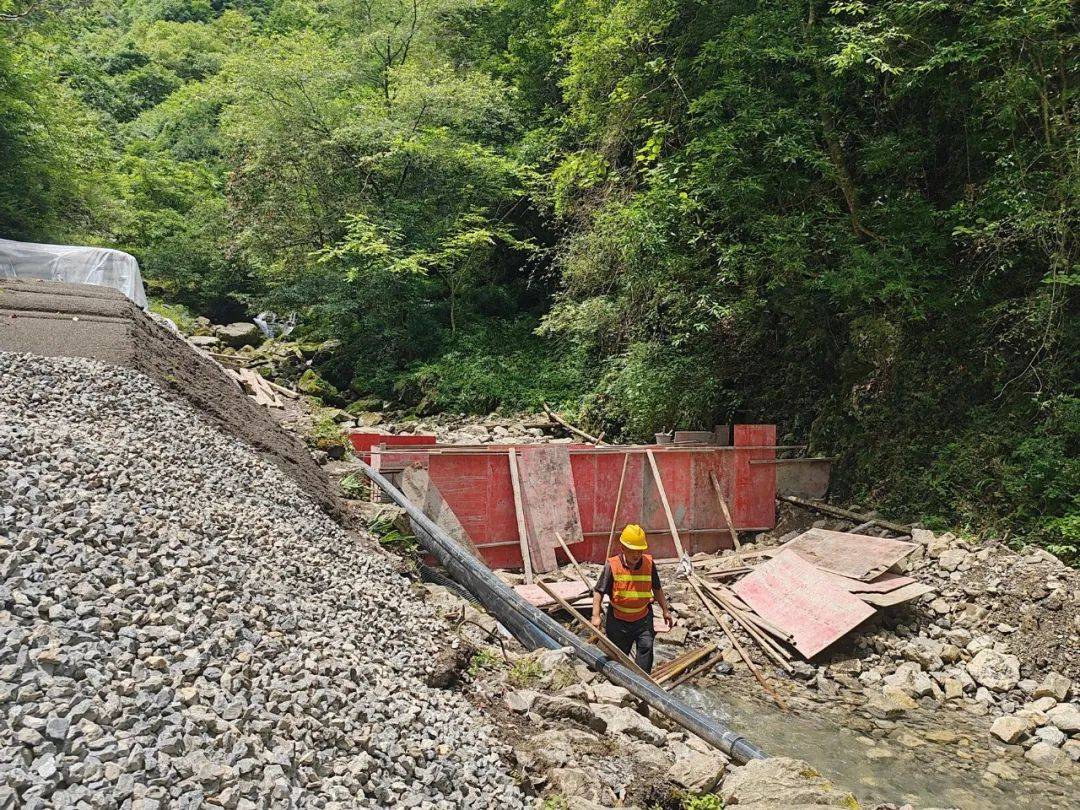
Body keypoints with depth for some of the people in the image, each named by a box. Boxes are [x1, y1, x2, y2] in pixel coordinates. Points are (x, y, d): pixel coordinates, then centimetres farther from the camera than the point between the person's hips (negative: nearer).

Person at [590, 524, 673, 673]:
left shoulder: (649, 563, -7)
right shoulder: (612, 565, -15)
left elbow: (657, 589, 8)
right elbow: (599, 592, -13)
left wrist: (665, 610, 10)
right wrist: (596, 616, -22)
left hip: (643, 617, 1)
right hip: (618, 620, -1)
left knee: (646, 647, -18)